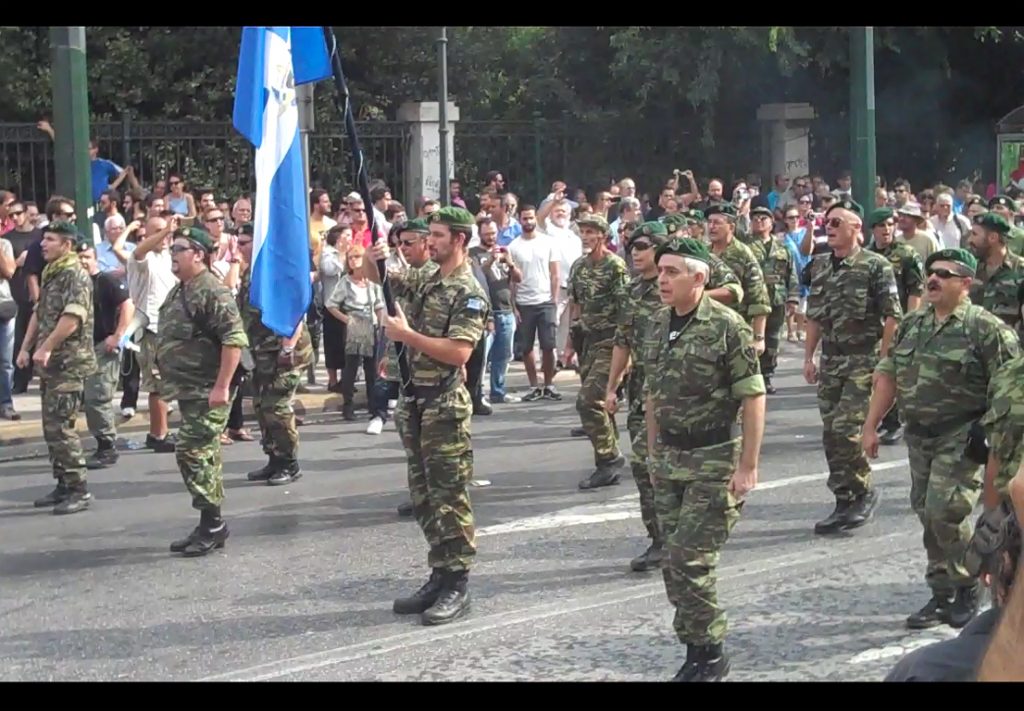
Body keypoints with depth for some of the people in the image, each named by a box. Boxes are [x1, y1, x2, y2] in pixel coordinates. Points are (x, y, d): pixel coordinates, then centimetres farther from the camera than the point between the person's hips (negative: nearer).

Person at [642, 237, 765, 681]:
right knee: (678, 561, 9)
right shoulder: (657, 325, 6)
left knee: (690, 560, -8)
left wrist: (747, 466, -15)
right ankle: (700, 651, 20)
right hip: (670, 459, 7)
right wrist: (653, 452, 17)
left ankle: (707, 654, 7)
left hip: (715, 460, -7)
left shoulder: (727, 327, -14)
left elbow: (753, 398, -13)